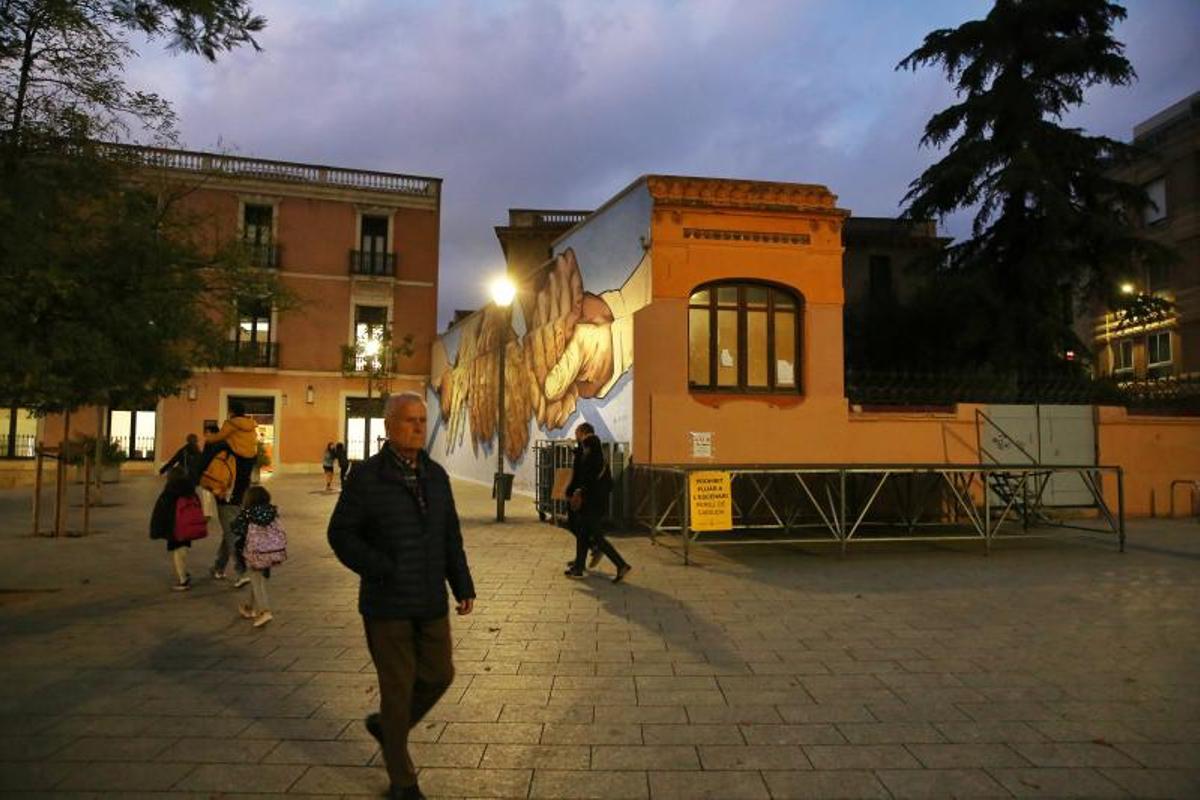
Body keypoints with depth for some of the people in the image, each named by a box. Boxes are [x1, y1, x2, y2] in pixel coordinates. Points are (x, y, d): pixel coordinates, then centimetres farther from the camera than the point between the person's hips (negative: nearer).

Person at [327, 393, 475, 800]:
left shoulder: (435, 474, 4)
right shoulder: (366, 476, -10)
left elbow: (450, 535, 9)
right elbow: (341, 534, -9)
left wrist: (463, 585, 4)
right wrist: (384, 571, -17)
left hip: (431, 601, 5)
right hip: (387, 603, -5)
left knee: (439, 675, 12)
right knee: (398, 686, 6)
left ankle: (386, 724, 40)